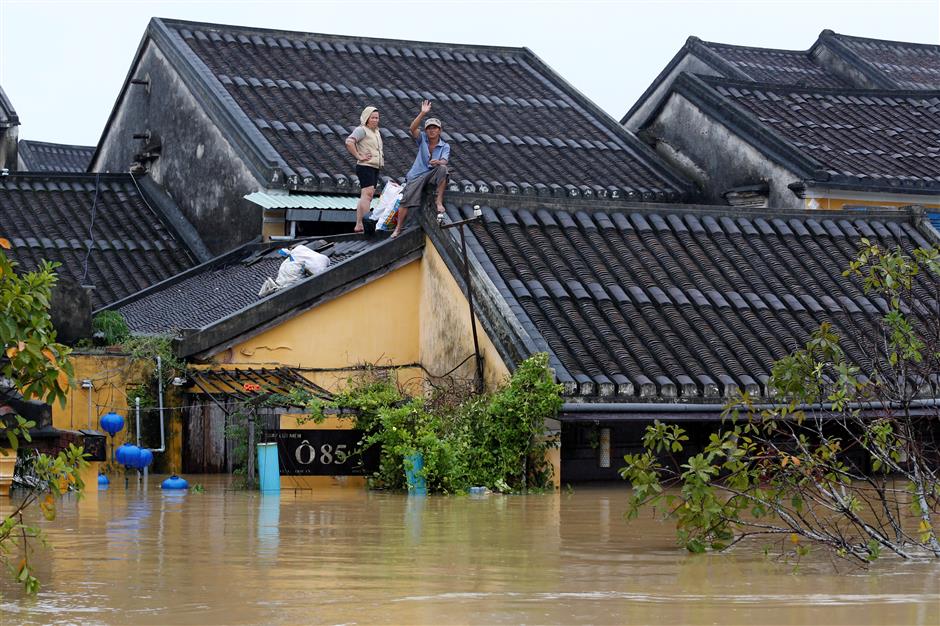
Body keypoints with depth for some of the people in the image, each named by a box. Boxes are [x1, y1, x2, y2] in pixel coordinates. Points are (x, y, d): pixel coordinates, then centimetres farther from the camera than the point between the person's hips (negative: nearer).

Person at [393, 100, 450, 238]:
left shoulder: (445, 146, 3)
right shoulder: (422, 139, 6)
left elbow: (444, 161, -15)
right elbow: (412, 128, -12)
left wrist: (438, 162, -40)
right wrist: (423, 113, -22)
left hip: (433, 175, -1)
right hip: (417, 175, 1)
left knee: (442, 168, -34)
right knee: (406, 200, -15)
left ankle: (439, 200, -26)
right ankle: (398, 228, -4)